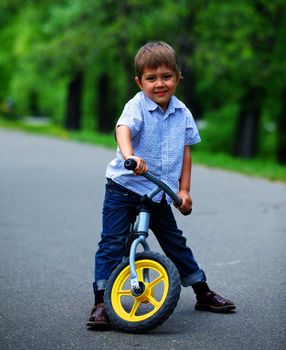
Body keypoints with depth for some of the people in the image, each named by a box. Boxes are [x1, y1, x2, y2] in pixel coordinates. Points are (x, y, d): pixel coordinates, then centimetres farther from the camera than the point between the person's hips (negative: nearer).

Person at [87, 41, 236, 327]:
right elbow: (123, 129, -36)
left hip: (160, 192, 4)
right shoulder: (136, 107, -15)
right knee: (112, 243, -9)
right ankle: (101, 303, -5)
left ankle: (203, 294, 26)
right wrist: (130, 156, -56)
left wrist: (184, 189, 2)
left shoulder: (182, 113, 2)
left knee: (176, 243, 13)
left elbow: (185, 153, 8)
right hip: (125, 186, -4)